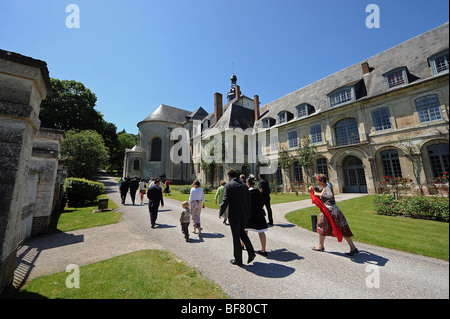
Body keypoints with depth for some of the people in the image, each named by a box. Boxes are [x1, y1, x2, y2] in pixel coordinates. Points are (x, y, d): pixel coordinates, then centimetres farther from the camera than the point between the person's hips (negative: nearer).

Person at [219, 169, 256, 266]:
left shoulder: (228, 186, -11)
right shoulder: (244, 186, 4)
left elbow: (225, 201, -16)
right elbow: (248, 201, 6)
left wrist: (220, 213, -1)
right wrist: (248, 213, 15)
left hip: (234, 215, -5)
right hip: (244, 215, 5)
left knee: (236, 237, 9)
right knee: (242, 232, 26)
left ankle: (238, 260, 23)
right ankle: (251, 252, 19)